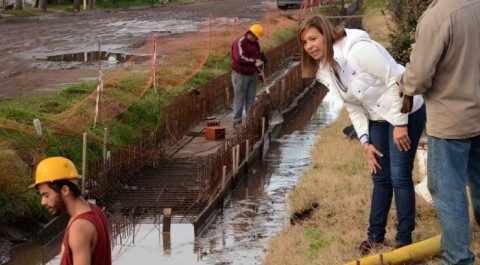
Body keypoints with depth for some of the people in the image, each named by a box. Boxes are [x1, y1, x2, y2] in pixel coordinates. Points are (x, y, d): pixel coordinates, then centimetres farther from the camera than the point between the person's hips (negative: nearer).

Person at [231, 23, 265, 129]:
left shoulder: (255, 44, 9)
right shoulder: (239, 43, -18)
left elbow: (258, 56, 21)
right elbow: (240, 58, -31)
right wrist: (254, 62, -33)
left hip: (252, 75, 7)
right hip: (240, 75, -7)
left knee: (251, 99, 10)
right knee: (239, 99, -3)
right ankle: (237, 121, 2)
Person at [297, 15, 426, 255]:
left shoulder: (358, 49, -27)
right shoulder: (324, 71, -1)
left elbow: (395, 81, -25)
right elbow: (354, 107, 4)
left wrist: (400, 124, -22)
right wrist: (365, 142, -4)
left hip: (406, 111, -8)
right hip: (378, 118, 8)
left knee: (399, 177, -5)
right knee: (380, 177, 15)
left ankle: (404, 239, 7)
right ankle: (376, 235, 27)